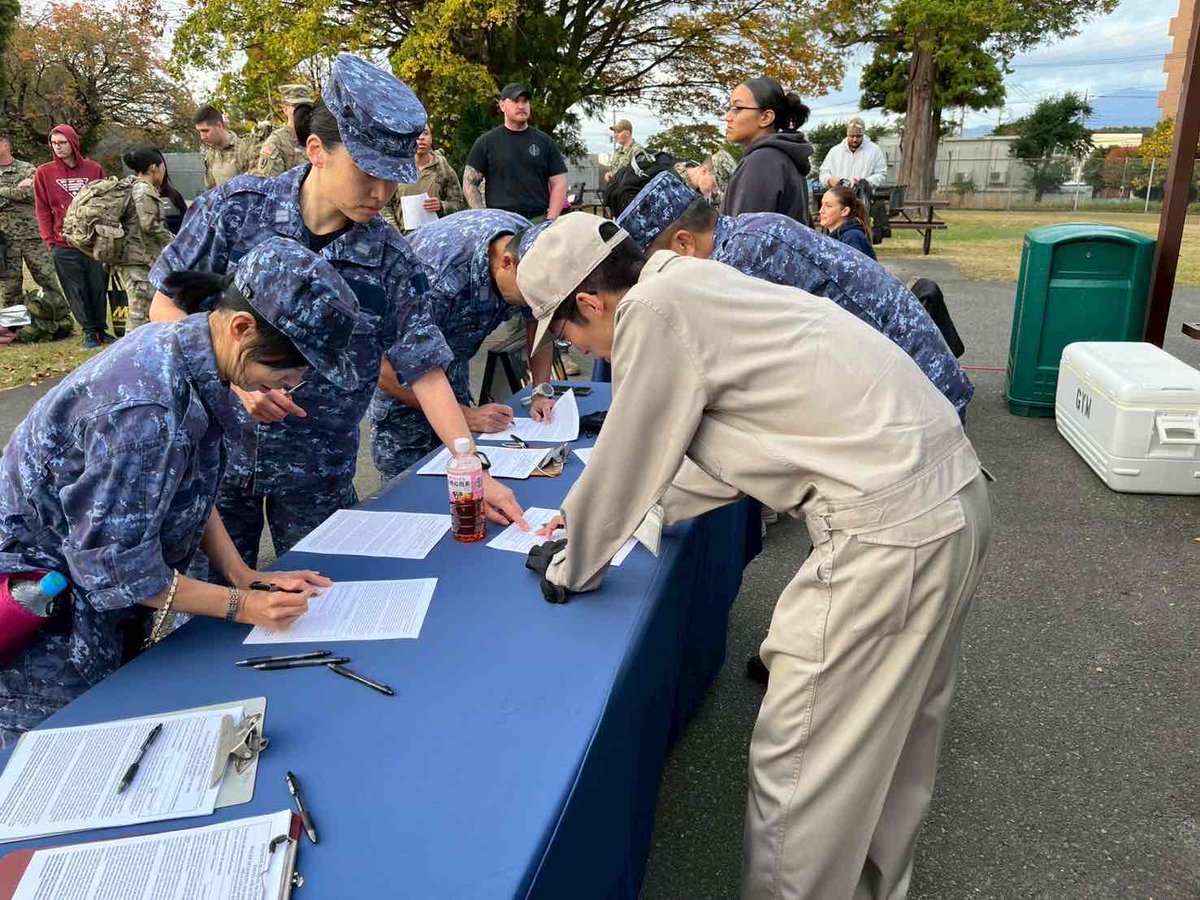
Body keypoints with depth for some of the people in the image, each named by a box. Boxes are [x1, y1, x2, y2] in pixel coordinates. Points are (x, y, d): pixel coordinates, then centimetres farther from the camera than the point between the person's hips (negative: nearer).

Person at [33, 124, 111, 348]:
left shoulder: (94, 169, 5)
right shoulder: (44, 172, 4)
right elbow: (42, 209, 4)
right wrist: (48, 240, -2)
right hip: (64, 246, 0)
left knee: (98, 288, 6)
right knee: (76, 291, 2)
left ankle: (101, 330, 18)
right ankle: (89, 332, 11)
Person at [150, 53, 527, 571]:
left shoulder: (389, 260, -9)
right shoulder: (237, 209, -11)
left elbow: (425, 371, -9)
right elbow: (166, 307, -3)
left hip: (320, 472, 1)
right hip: (218, 455, 0)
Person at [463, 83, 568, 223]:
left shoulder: (545, 142, 13)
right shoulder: (486, 142, 9)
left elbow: (559, 183, 10)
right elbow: (469, 183, 8)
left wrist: (550, 220, -3)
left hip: (538, 221, 1)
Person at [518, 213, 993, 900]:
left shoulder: (654, 309, -12)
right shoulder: (701, 288, 16)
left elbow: (624, 463, -4)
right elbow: (720, 452, 24)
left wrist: (570, 567, 13)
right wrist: (605, 512, 28)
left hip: (889, 528, -11)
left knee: (799, 766, 3)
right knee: (897, 731, 25)